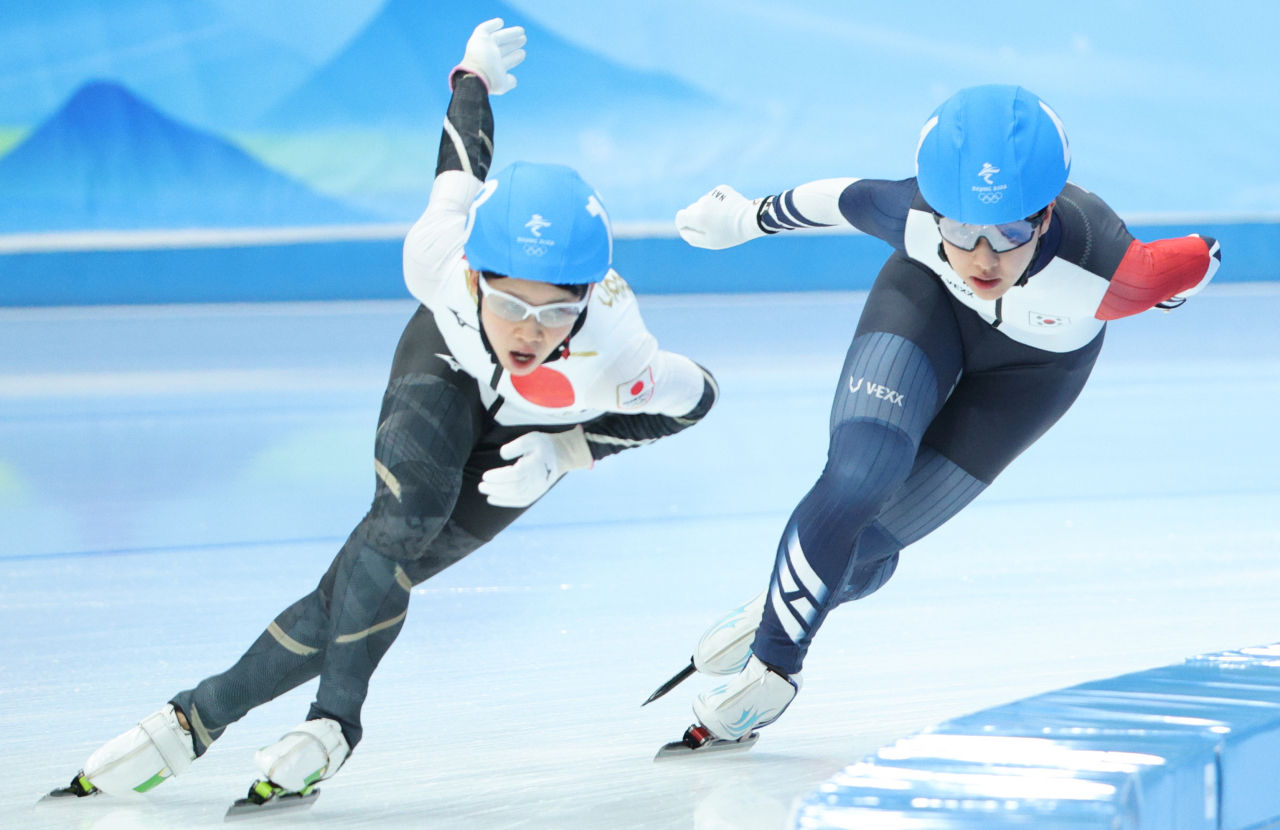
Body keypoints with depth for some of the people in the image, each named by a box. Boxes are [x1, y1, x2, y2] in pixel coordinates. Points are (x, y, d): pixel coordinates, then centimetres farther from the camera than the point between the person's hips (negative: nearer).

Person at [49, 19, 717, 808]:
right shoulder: (440, 254, -39)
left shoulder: (613, 353, -42)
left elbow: (697, 393, -19)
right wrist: (476, 70, 4)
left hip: (527, 433, -1)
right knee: (408, 511, -28)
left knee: (381, 573, -13)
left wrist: (563, 452, -26)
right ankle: (336, 721, -10)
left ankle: (209, 711, 1)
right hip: (447, 367, 1)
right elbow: (464, 157, -18)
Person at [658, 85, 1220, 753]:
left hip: (1035, 364, 0)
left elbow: (1200, 259, -25)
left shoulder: (1107, 275, -45)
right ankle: (773, 661, 4)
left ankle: (791, 604, 31)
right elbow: (846, 198, -17)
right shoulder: (916, 218, -38)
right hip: (931, 302, 0)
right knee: (856, 480, -20)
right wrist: (749, 219, 1)